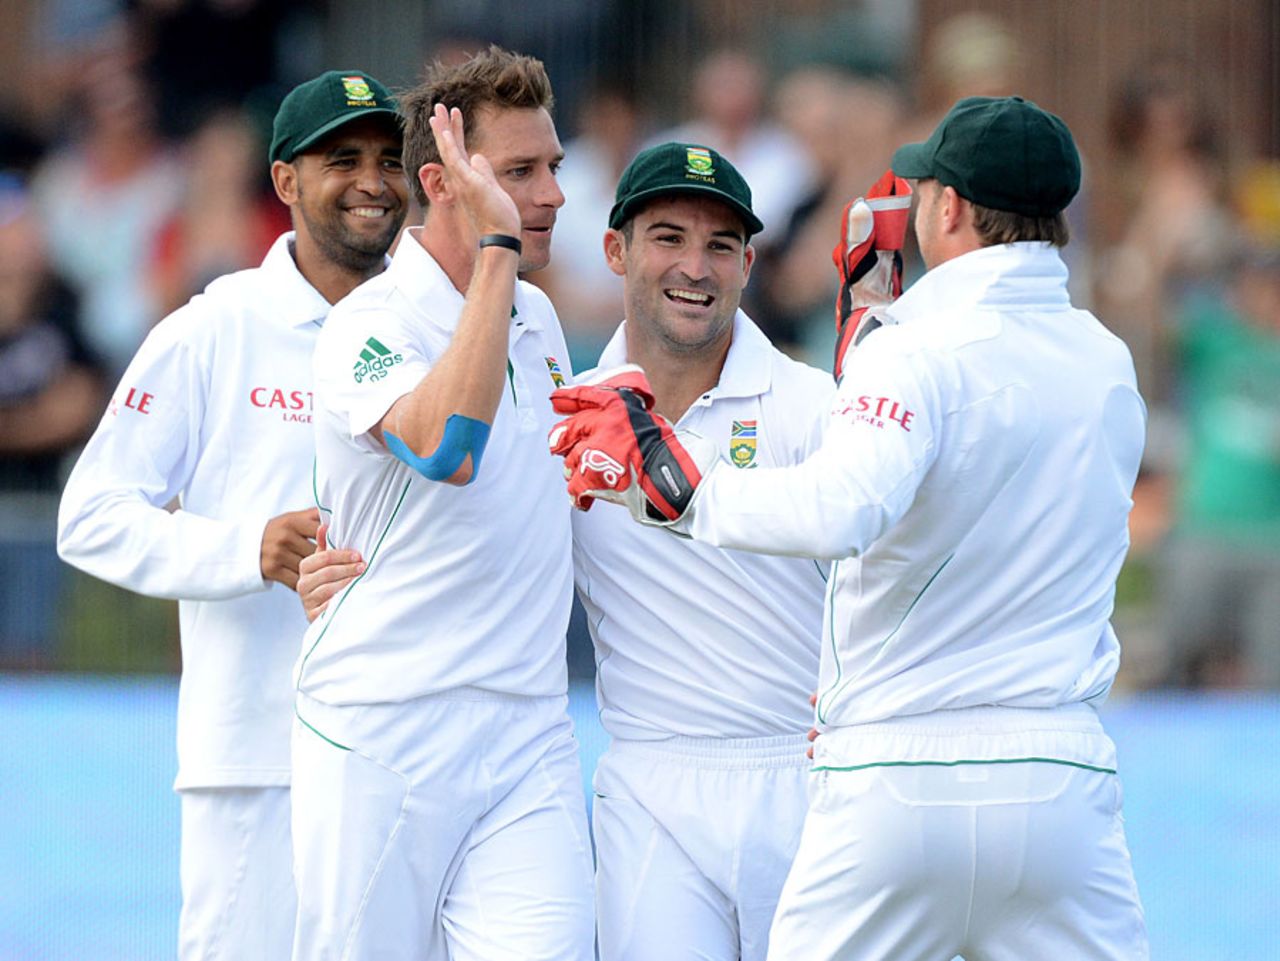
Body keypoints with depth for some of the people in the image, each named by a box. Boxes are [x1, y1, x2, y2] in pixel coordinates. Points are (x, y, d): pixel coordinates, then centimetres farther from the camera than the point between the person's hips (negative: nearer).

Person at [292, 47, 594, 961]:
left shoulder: (536, 318, 14)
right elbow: (445, 447, -32)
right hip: (380, 741, -5)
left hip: (528, 740, 5)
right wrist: (497, 246, -28)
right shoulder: (373, 324, -10)